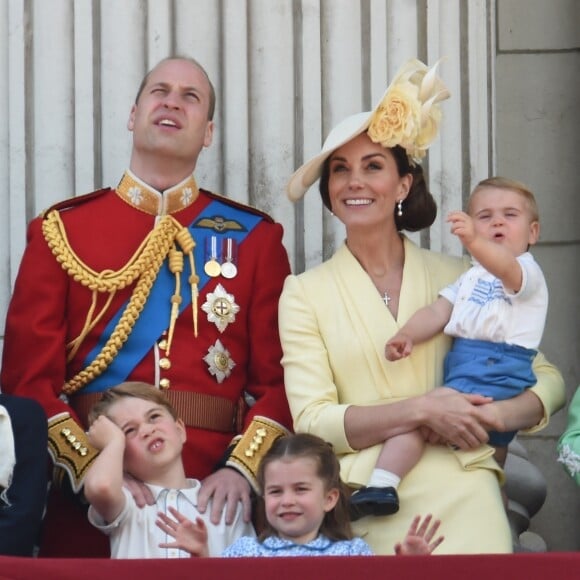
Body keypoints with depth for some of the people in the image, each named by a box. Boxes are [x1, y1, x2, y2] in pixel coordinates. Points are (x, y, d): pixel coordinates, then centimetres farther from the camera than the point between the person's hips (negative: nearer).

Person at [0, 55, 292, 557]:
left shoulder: (255, 237, 8)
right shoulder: (62, 231, 6)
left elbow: (280, 376, 2)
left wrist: (243, 469, -15)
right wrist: (92, 466, -15)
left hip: (212, 498, 1)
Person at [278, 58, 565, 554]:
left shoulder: (457, 278, 11)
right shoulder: (304, 294, 8)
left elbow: (548, 380, 14)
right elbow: (311, 422, -2)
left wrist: (491, 416, -7)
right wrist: (421, 410, -13)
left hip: (460, 492, 1)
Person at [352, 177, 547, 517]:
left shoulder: (527, 270, -3)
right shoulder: (472, 278, 23)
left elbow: (506, 268, -28)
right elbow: (438, 311, 11)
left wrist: (473, 242, -49)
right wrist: (407, 335, -10)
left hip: (497, 373, -9)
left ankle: (383, 485, -29)